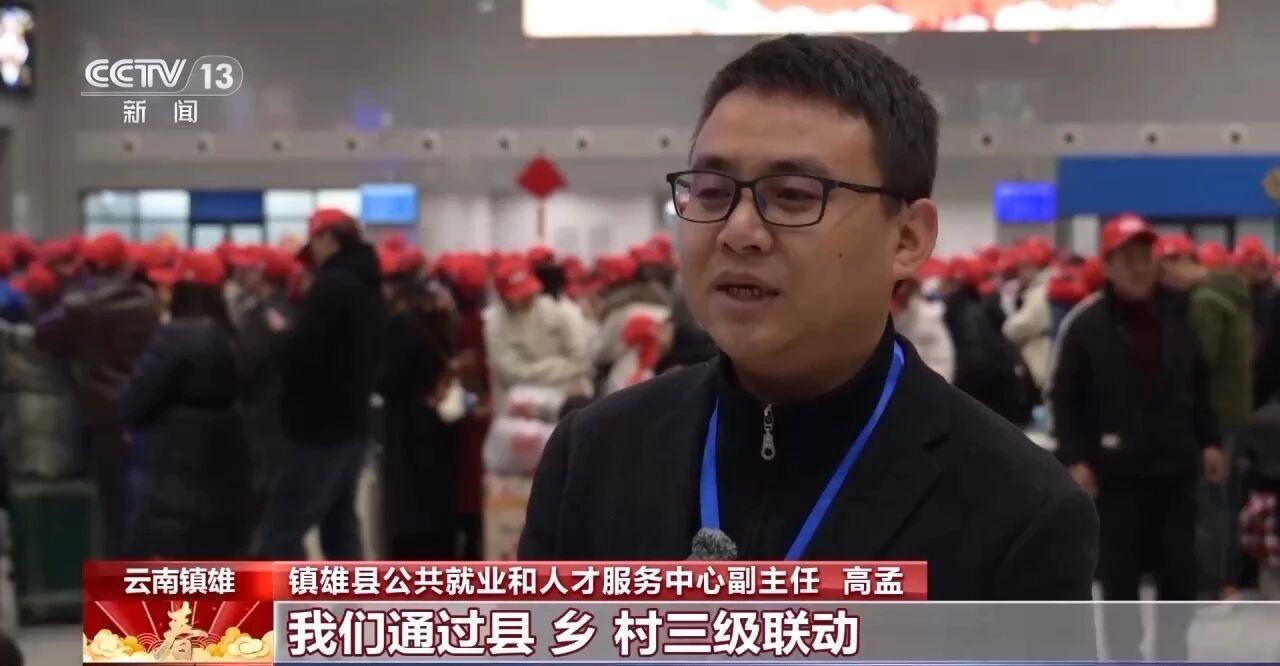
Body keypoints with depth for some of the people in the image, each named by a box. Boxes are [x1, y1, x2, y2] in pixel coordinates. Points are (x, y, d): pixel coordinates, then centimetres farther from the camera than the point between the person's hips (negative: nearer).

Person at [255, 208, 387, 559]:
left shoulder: (330, 285, -15)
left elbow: (301, 352, -23)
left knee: (280, 531, -8)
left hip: (321, 428, -10)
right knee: (340, 524, 17)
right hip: (353, 421, 10)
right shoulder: (369, 288, 14)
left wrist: (280, 333, -2)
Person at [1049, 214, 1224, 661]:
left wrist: (1208, 441, 11)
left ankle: (1172, 655, 24)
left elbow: (1198, 386, 16)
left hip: (1175, 466, 4)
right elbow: (1064, 398, -7)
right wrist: (1075, 458, -13)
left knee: (1180, 571, 8)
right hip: (1115, 471, -4)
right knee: (1120, 575, 1)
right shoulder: (1085, 323, -10)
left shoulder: (1177, 315, 6)